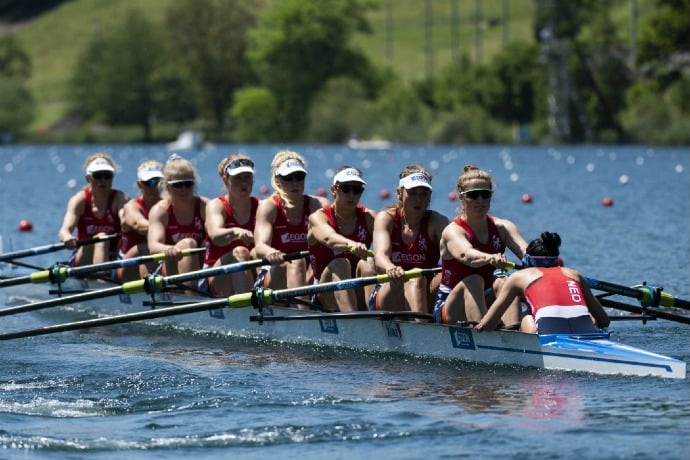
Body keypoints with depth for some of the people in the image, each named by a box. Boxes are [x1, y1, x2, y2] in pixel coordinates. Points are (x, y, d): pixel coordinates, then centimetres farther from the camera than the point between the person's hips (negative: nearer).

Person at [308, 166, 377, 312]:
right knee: (340, 264, -30)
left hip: (359, 296, 2)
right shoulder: (318, 217, -3)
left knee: (368, 263, -25)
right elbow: (329, 238, -28)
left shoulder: (369, 217, 7)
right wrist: (350, 244, -51)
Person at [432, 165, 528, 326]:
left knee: (502, 283, -24)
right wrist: (490, 258, -58)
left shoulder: (502, 227, 4)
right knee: (474, 281, -31)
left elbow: (525, 251, -16)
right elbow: (466, 255, -36)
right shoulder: (453, 231, -12)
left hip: (487, 301, 4)